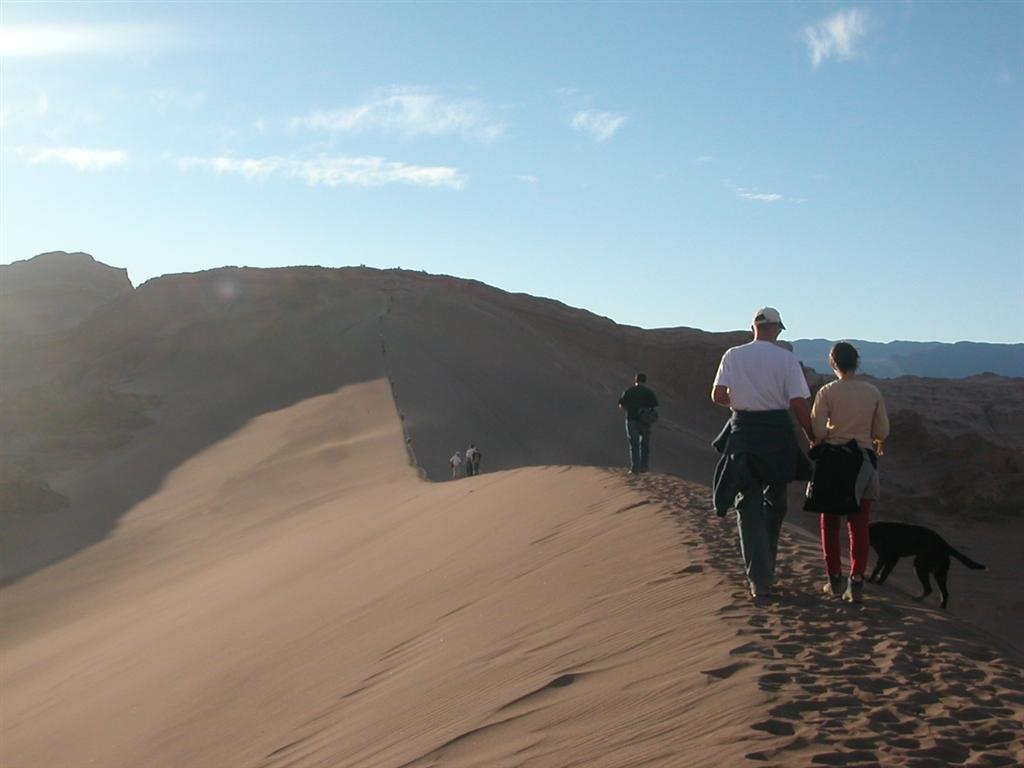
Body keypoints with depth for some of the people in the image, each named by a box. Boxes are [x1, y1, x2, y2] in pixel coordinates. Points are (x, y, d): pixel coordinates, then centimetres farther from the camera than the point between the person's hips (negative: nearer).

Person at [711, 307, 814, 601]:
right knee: (775, 501, 18)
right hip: (777, 432, 0)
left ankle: (759, 579, -5)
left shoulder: (733, 356, 1)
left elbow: (718, 395, -4)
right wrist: (813, 437, 0)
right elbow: (798, 403, -9)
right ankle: (766, 570, 27)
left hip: (743, 431, 1)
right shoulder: (786, 358, -4)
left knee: (748, 504, 4)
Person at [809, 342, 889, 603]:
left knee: (830, 523, 12)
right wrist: (877, 442, 25)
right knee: (859, 525, 4)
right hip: (863, 461, 1)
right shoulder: (872, 392, 0)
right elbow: (882, 431, 3)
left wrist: (817, 444, 10)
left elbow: (817, 431, -12)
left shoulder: (827, 392, -8)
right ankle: (856, 582, -5)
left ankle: (834, 580, 17)